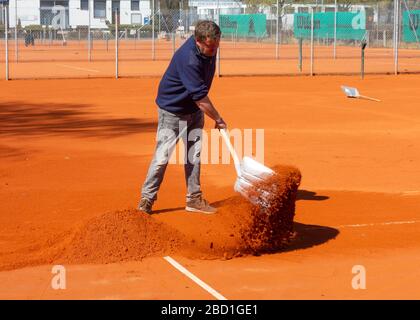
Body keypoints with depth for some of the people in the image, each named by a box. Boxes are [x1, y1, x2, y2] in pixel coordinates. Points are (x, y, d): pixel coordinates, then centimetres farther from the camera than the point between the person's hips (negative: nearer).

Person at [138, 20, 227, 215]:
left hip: (194, 109, 8)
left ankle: (194, 199, 19)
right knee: (162, 156, -6)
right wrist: (218, 119, -22)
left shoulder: (210, 48, -9)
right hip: (172, 110, -8)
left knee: (194, 155, 10)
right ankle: (146, 200, 4)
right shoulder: (188, 59, -35)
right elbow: (200, 98, -32)